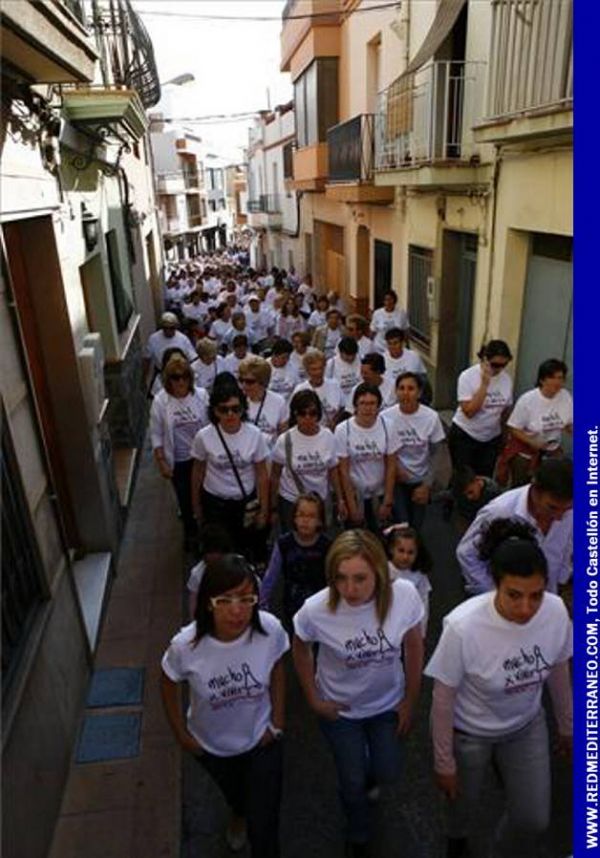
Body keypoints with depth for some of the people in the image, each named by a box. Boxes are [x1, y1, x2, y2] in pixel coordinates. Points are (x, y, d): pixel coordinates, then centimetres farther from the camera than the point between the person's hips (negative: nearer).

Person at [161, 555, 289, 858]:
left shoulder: (270, 629, -33)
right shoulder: (186, 645, -35)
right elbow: (168, 685, -12)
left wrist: (278, 722, -8)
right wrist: (182, 735, -4)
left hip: (261, 739, -1)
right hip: (211, 744, 1)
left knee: (263, 828, 7)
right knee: (234, 794, 33)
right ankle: (238, 815, 70)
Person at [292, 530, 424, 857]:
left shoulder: (404, 596, -32)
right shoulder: (316, 610, -34)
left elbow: (413, 647, -11)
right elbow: (300, 649, -10)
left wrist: (410, 701, -1)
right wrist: (313, 699, -4)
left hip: (388, 704, 1)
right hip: (340, 709, -1)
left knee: (387, 774, 20)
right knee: (353, 782, 18)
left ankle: (366, 777, 60)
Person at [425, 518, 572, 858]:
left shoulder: (556, 610, -25)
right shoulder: (463, 626, -37)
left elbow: (558, 671, -3)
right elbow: (443, 700, -21)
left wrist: (567, 725, 11)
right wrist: (444, 762, -10)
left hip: (527, 726, 3)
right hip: (470, 732, -2)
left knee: (534, 820, 10)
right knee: (466, 806, 22)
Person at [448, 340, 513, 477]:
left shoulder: (506, 379, -4)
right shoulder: (468, 376, -18)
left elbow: (506, 410, 9)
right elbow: (469, 411, -26)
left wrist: (502, 434, 12)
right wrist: (485, 384, -28)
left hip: (492, 438, 4)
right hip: (464, 436, -4)